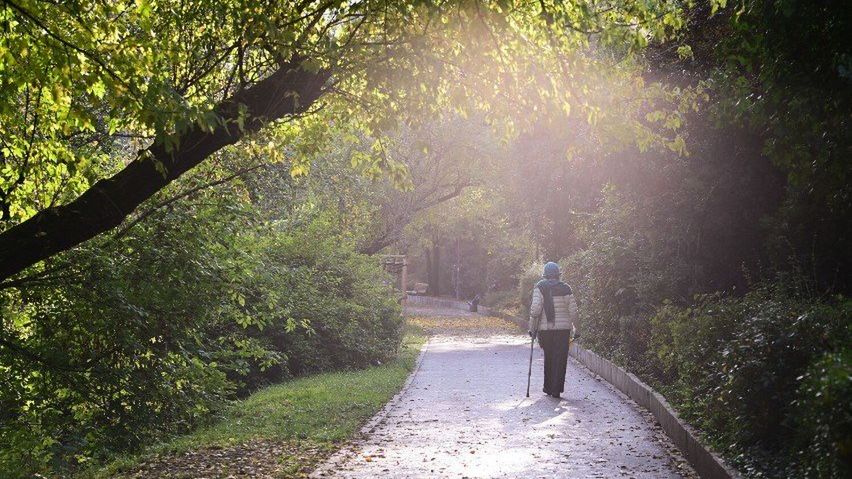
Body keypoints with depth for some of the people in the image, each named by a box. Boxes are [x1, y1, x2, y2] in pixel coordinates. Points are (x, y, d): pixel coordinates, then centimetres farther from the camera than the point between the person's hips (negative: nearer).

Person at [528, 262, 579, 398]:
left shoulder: (540, 288, -2)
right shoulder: (565, 289, 1)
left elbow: (535, 309, -10)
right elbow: (573, 311, -1)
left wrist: (532, 328, -3)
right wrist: (576, 329, 9)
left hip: (545, 328, 1)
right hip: (563, 328, -1)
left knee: (548, 357, 17)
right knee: (560, 359, 3)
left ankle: (548, 387, 21)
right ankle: (556, 390, -1)